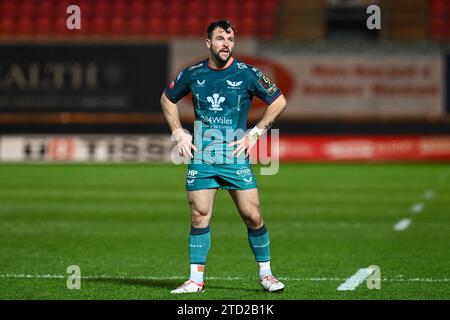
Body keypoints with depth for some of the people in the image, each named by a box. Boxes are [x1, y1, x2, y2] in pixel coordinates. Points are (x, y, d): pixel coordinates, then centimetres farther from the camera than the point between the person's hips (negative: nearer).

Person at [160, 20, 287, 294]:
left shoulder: (247, 74, -4)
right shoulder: (193, 74, 3)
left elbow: (279, 101, 4)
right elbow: (168, 99, 20)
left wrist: (255, 133, -1)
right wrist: (179, 133, 9)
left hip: (236, 157, -2)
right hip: (201, 157, 2)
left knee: (253, 216, -5)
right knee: (199, 217, -1)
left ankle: (266, 274, 10)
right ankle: (196, 280, 6)